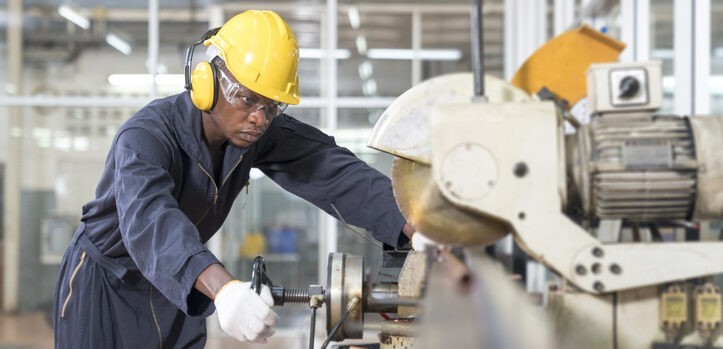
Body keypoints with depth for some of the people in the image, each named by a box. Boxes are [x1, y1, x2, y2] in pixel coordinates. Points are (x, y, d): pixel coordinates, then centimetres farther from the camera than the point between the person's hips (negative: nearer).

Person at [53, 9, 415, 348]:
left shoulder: (262, 134, -14)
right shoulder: (146, 137, -33)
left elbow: (335, 171, -21)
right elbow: (150, 220, -51)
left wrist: (414, 229, -37)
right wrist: (223, 287, -69)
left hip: (177, 284, 5)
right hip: (103, 281, -5)